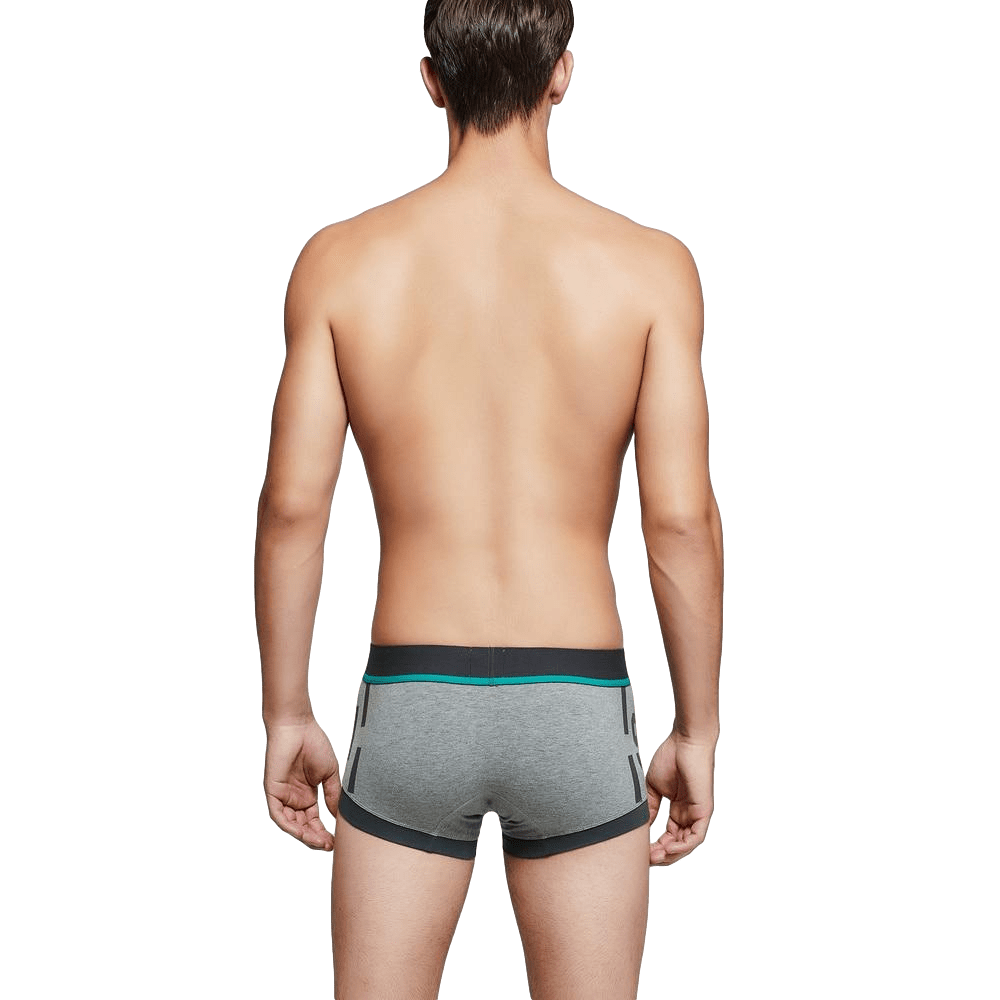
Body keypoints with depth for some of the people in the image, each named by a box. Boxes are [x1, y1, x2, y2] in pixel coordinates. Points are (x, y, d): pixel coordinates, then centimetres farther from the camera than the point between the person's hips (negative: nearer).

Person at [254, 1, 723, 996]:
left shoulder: (340, 260, -3)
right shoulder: (649, 265, -5)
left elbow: (292, 507, -4)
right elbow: (681, 520, -8)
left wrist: (285, 715, 8)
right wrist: (696, 733, 3)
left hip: (412, 703, 1)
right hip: (576, 712, 0)